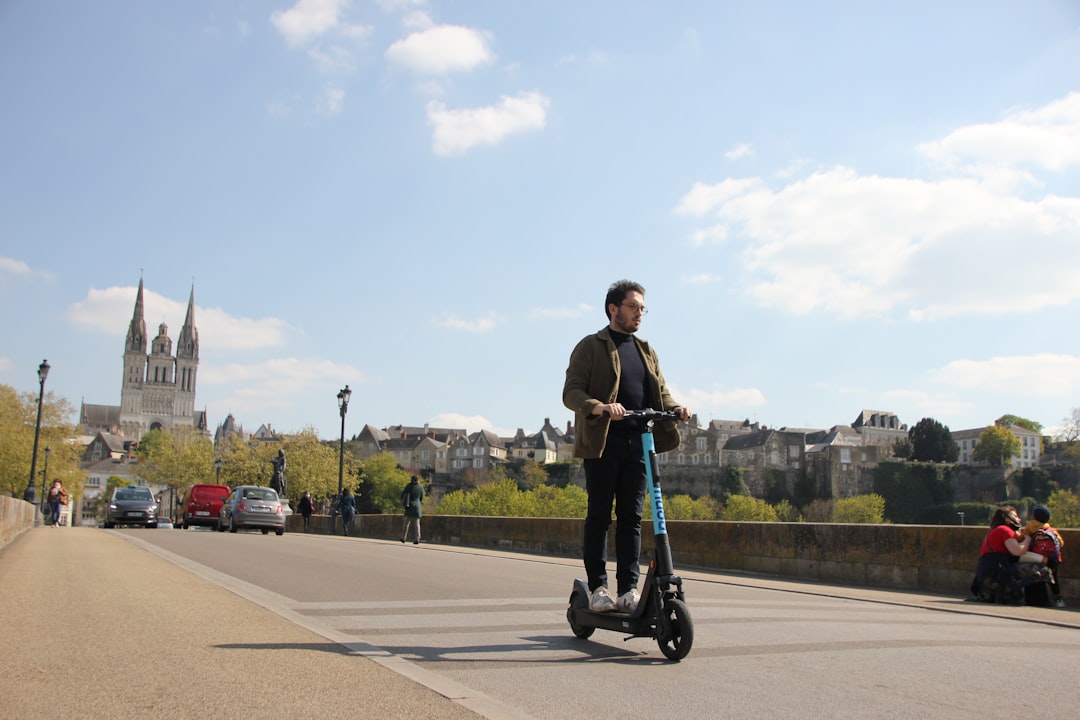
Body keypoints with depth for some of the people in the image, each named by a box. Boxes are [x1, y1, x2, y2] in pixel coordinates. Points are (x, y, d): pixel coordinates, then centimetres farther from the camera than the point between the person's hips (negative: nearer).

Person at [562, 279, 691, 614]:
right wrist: (600, 407, -25)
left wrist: (675, 408, -4)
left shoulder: (646, 352, 23)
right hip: (603, 442, -4)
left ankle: (628, 589, 3)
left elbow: (660, 392, 20)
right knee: (599, 516, -1)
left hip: (638, 442, 5)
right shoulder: (591, 346, 5)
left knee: (631, 517, 2)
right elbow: (571, 392, -5)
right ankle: (597, 588, 6)